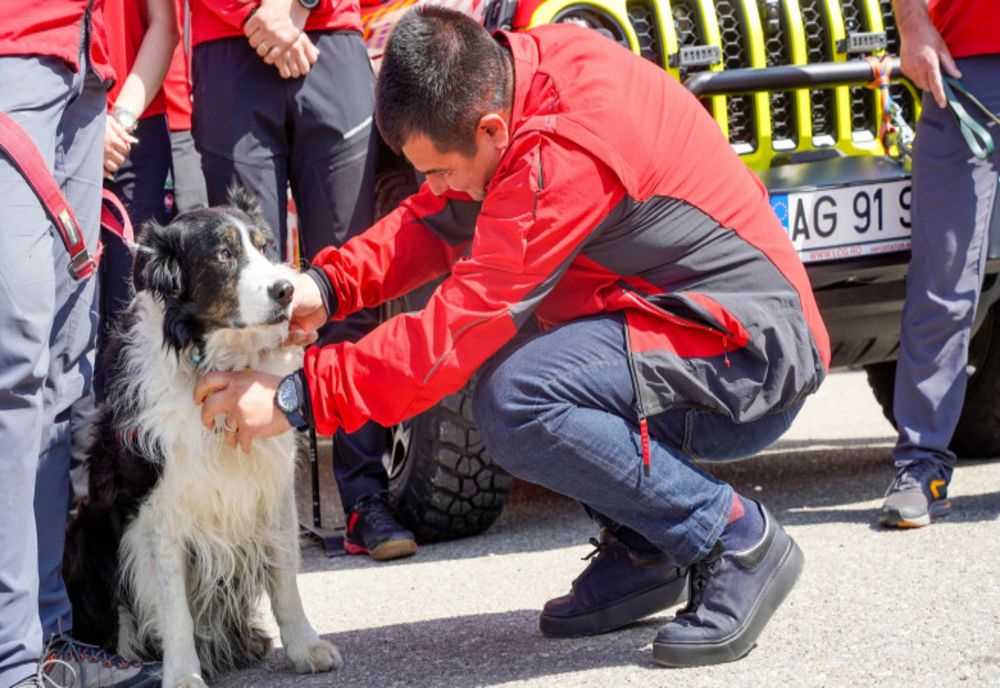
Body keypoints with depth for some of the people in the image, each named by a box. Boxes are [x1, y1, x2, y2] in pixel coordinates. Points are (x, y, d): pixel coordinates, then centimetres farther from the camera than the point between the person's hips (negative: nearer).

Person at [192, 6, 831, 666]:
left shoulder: (564, 154, -28)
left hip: (756, 350, -10)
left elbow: (459, 328, -26)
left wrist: (296, 396, -22)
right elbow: (437, 219, 9)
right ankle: (644, 552, 13)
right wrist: (326, 285, -7)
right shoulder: (525, 66, -1)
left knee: (515, 402, -27)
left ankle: (737, 543, -10)